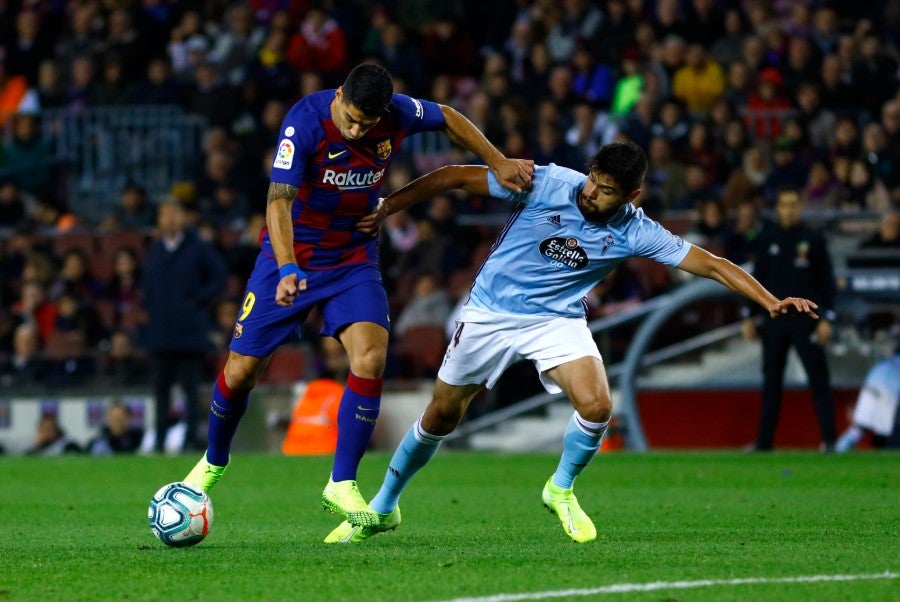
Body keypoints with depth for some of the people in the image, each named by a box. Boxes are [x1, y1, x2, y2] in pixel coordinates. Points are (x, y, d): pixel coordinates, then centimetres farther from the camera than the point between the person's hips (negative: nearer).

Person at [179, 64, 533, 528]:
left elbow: (449, 120, 8)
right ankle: (213, 463, 29)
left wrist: (498, 164, 5)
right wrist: (288, 271, -46)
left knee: (371, 357, -20)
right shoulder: (305, 121, -27)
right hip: (290, 253, -2)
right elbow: (279, 200, -33)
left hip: (355, 259, 2)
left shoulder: (398, 114, -15)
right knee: (241, 369, 0)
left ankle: (341, 484, -9)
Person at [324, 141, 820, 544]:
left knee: (597, 405, -22)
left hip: (557, 320, 1)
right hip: (491, 312, -1)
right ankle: (382, 508, 26)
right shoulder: (545, 183, -20)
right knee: (441, 416, 5)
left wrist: (771, 302, -22)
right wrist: (385, 209, -12)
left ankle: (561, 489, 8)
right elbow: (455, 177, -13)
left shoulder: (635, 233, -15)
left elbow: (710, 264, -13)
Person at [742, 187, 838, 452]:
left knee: (818, 379, -5)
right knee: (771, 380, 5)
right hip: (774, 319, 3)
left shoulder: (813, 240, 1)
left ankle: (828, 438, -4)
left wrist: (826, 319, -8)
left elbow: (826, 281, 0)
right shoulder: (768, 239, 8)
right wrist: (749, 316, 7)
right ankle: (764, 441, 9)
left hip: (806, 318, -3)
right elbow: (758, 278, 13)